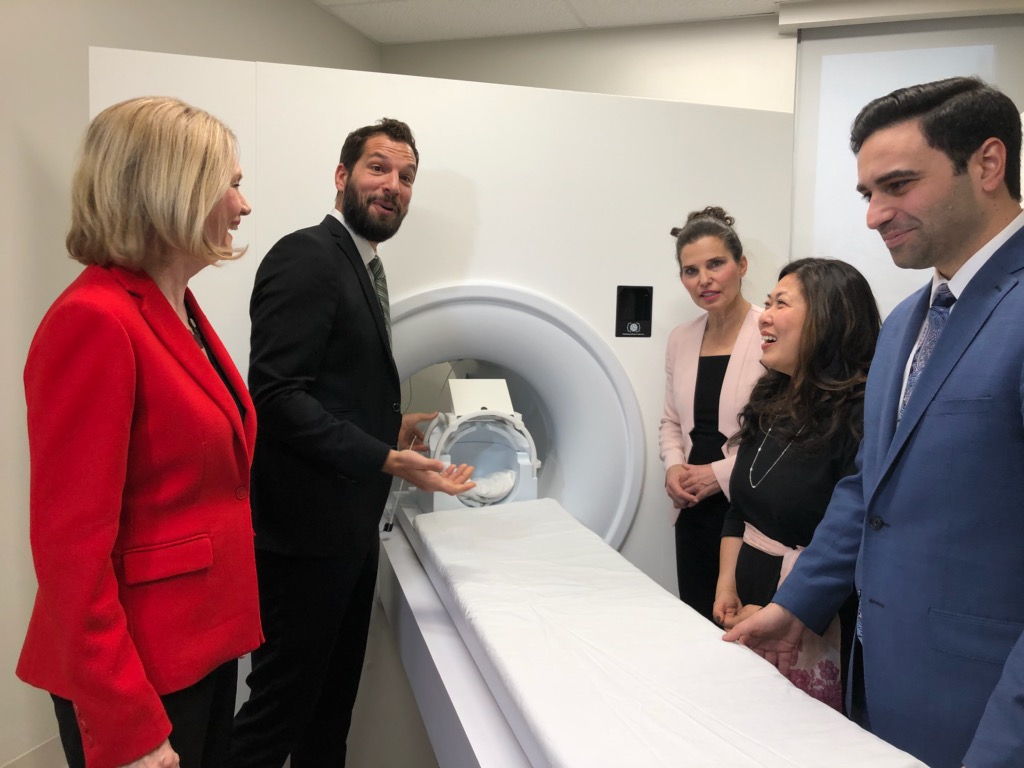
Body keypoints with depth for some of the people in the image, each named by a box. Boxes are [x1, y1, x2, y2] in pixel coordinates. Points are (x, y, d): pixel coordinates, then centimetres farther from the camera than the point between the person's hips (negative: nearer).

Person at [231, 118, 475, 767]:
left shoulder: (364, 268, 15)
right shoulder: (307, 257, -14)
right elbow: (279, 395, -23)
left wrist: (393, 425, 8)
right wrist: (387, 459, -27)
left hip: (349, 527, 10)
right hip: (304, 528, -9)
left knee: (333, 700, 21)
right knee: (282, 705, 5)